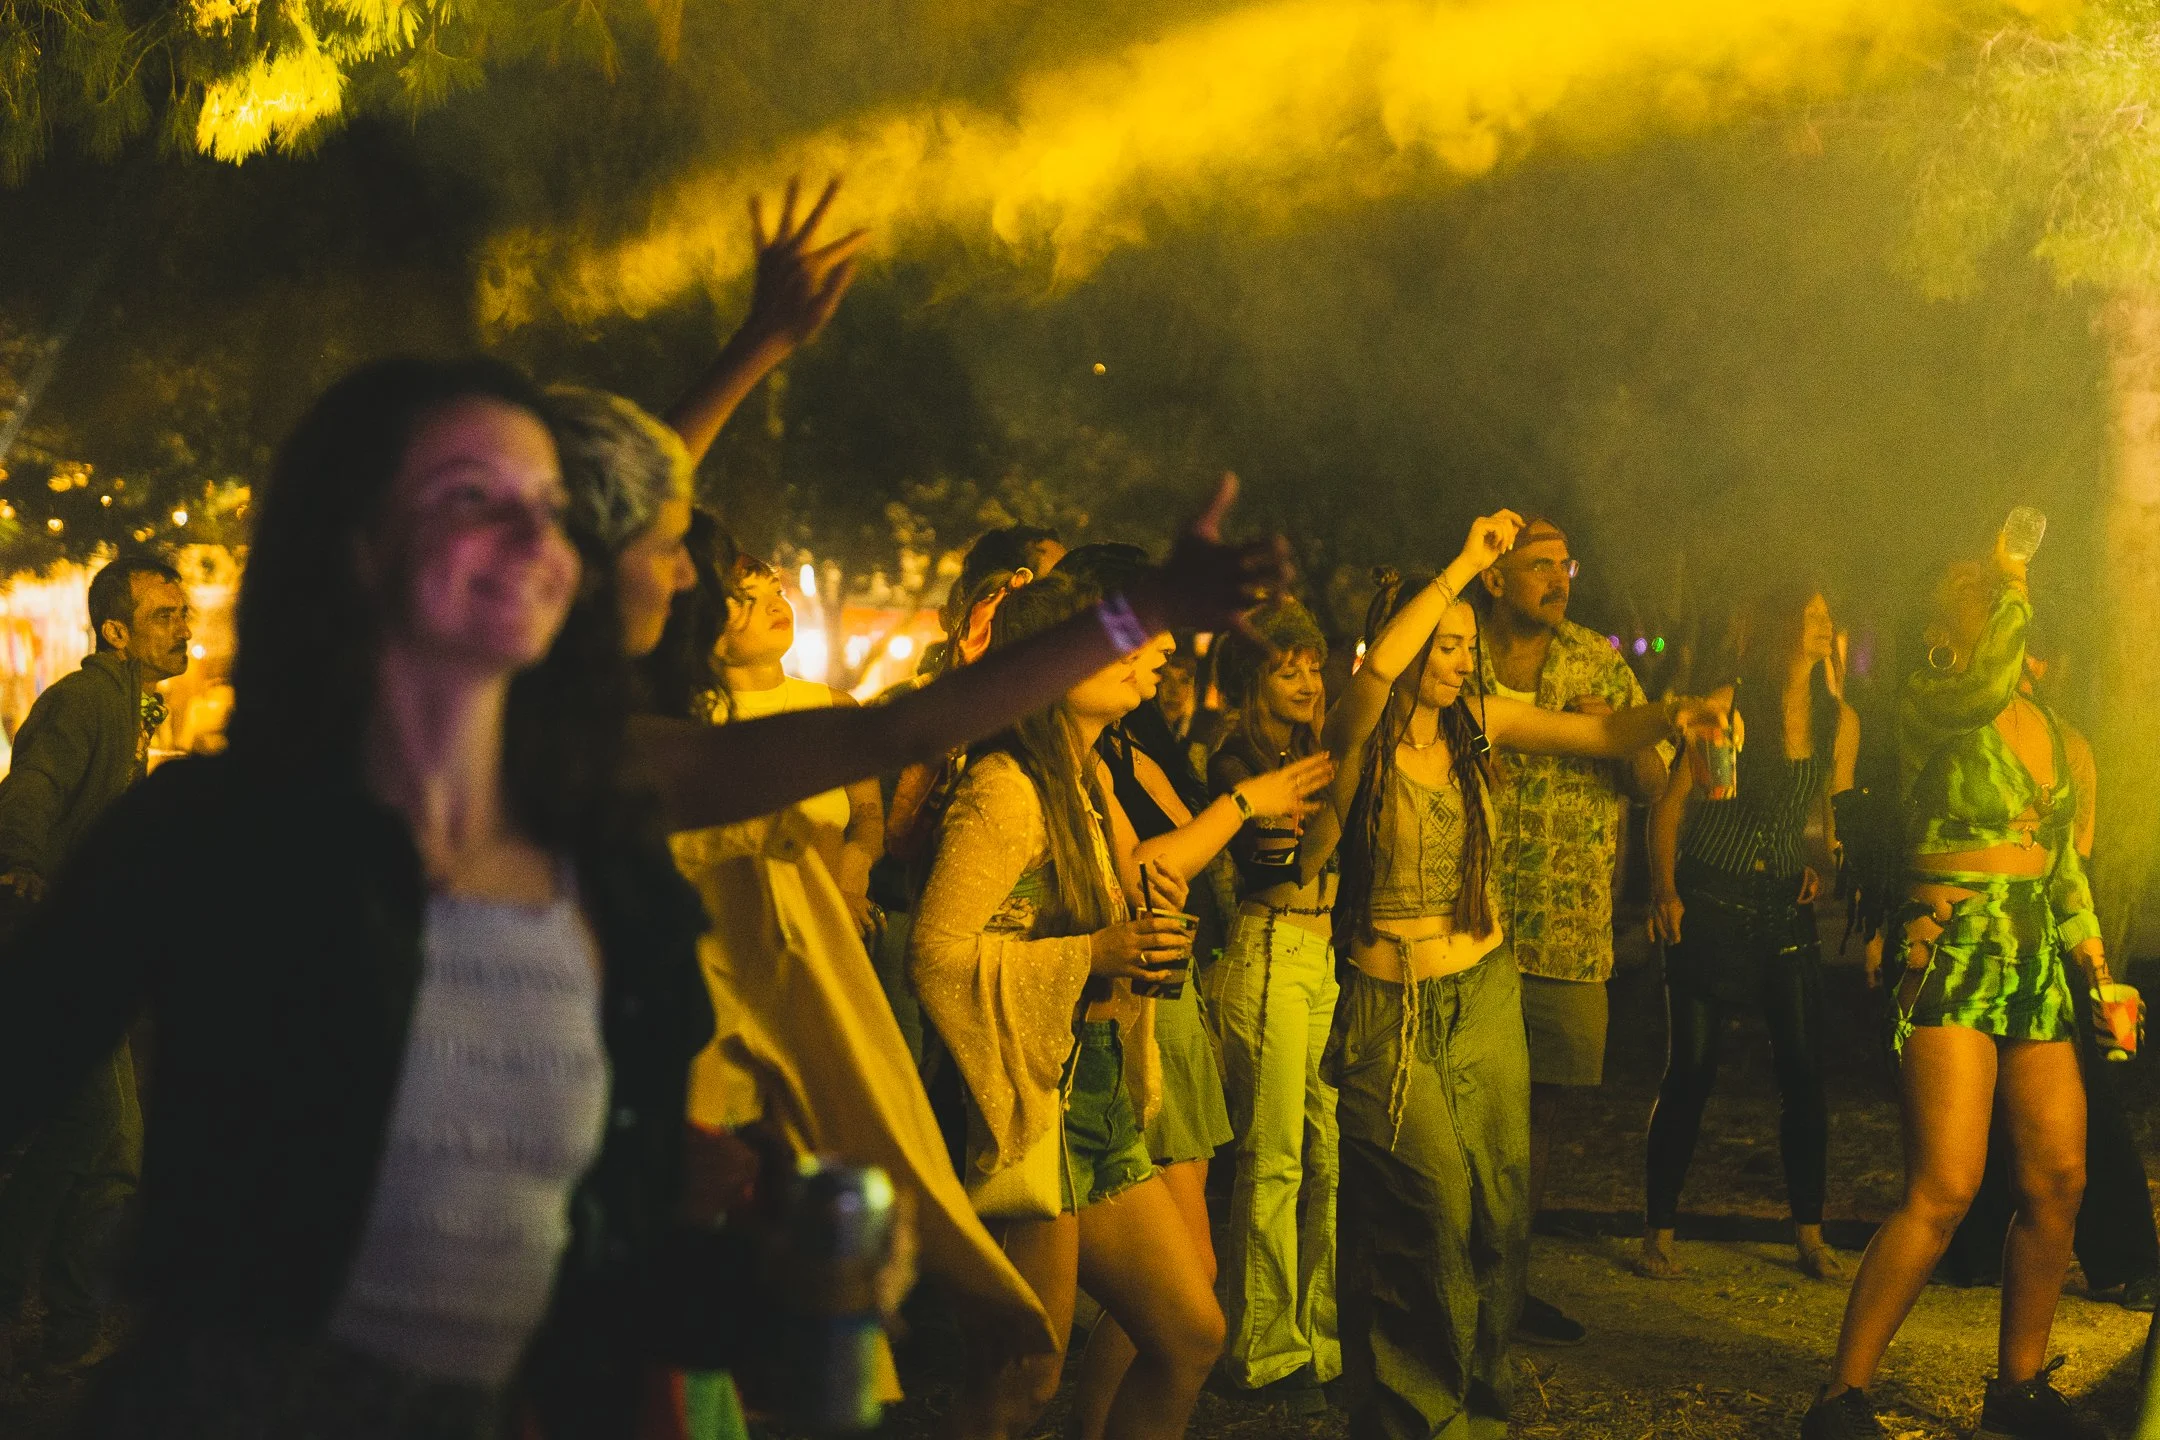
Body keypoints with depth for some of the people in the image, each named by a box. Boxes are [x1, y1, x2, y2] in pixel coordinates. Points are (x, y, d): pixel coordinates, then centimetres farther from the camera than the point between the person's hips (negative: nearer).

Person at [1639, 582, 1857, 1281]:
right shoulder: (1727, 706, -4)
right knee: (1690, 1071, -3)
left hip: (1788, 911, 4)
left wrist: (1823, 868, -1)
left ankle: (1810, 1234, 13)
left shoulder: (1839, 721, 8)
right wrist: (1664, 888, -12)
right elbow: (1670, 804, -2)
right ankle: (1659, 1229, 8)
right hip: (1709, 904, -4)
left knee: (1804, 1073, 0)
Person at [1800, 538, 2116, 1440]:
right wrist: (2011, 584, -15)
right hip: (1952, 955, -7)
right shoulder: (1927, 707, -6)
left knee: (2058, 1179, 6)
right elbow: (1984, 679, -29)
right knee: (1945, 1189, -15)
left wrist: (2087, 943, 14)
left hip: (2036, 961, 7)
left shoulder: (2045, 725, 15)